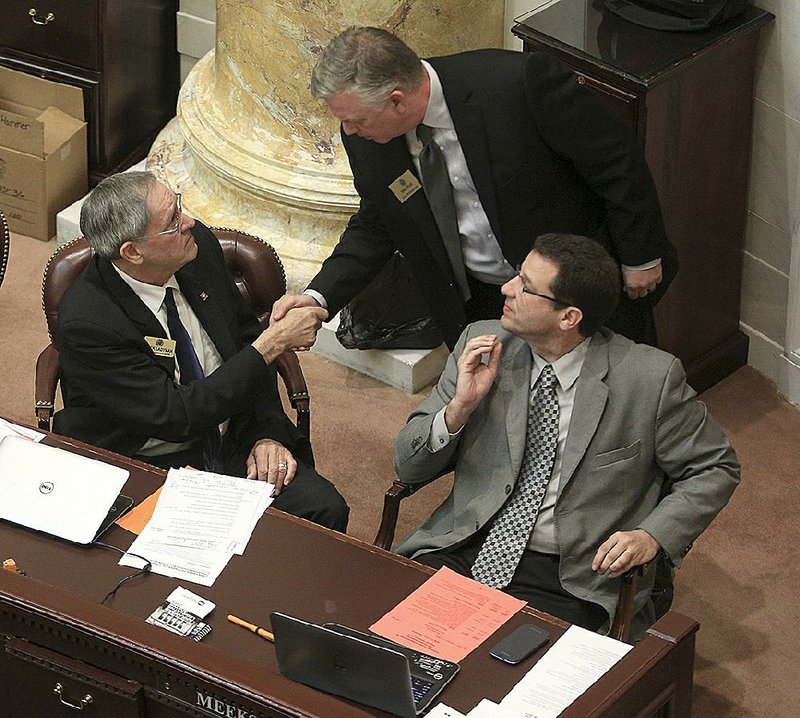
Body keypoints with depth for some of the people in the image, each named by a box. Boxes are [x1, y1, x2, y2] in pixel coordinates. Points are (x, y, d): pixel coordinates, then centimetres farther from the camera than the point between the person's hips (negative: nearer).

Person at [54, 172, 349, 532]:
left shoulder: (200, 245, -4)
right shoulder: (85, 322, -24)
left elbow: (246, 339, 10)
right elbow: (175, 416, -24)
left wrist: (267, 434, -5)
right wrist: (272, 343, -22)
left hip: (233, 444, 6)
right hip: (147, 466, -5)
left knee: (324, 509, -18)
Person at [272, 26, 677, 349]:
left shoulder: (519, 84, -32)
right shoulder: (366, 140, -15)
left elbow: (617, 160, -20)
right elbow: (374, 227, 3)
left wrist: (641, 257, -11)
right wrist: (319, 296, -12)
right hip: (479, 304, 4)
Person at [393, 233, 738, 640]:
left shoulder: (651, 377, -8)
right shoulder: (483, 345, 3)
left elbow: (715, 469, 5)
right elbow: (408, 466, 8)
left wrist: (651, 536, -11)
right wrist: (461, 406, -11)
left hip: (569, 579, -3)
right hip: (463, 551, 3)